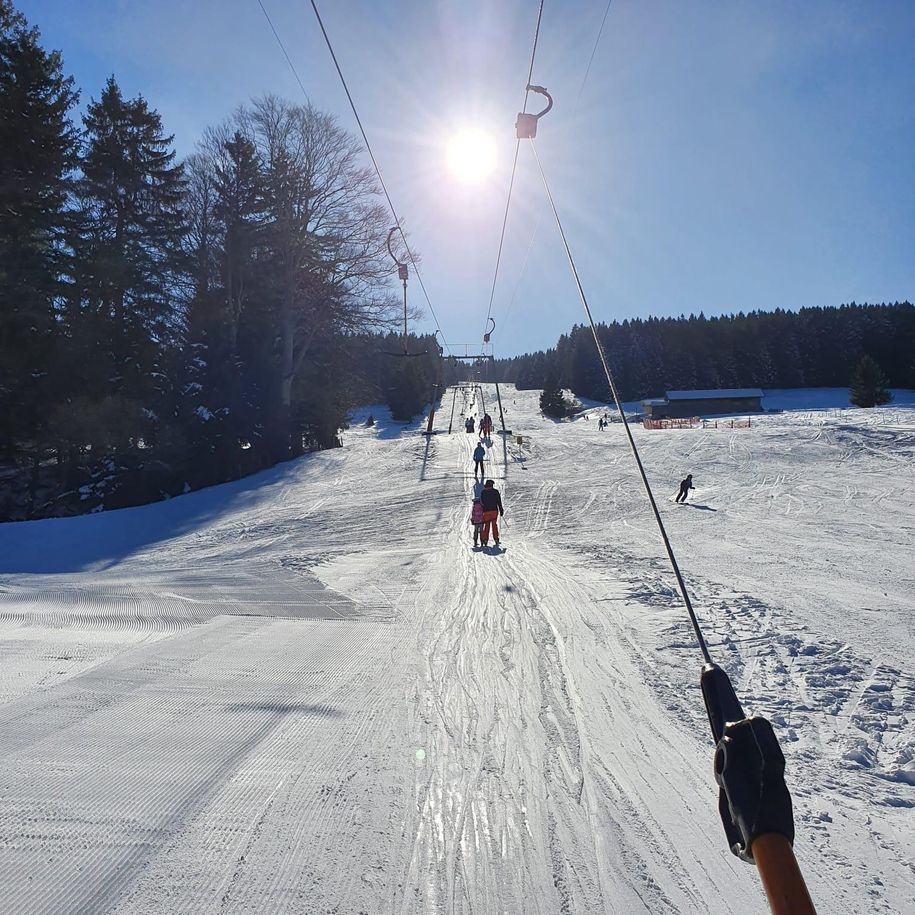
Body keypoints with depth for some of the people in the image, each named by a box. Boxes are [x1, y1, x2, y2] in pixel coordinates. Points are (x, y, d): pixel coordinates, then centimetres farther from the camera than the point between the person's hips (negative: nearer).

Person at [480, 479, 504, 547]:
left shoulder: (483, 492, 5)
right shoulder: (495, 491, 2)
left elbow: (482, 502, 8)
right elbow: (499, 502, 1)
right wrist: (501, 510, 5)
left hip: (486, 511, 0)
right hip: (494, 510, 0)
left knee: (486, 526, 7)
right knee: (494, 525, 8)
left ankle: (485, 540, 0)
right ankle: (496, 539, 0)